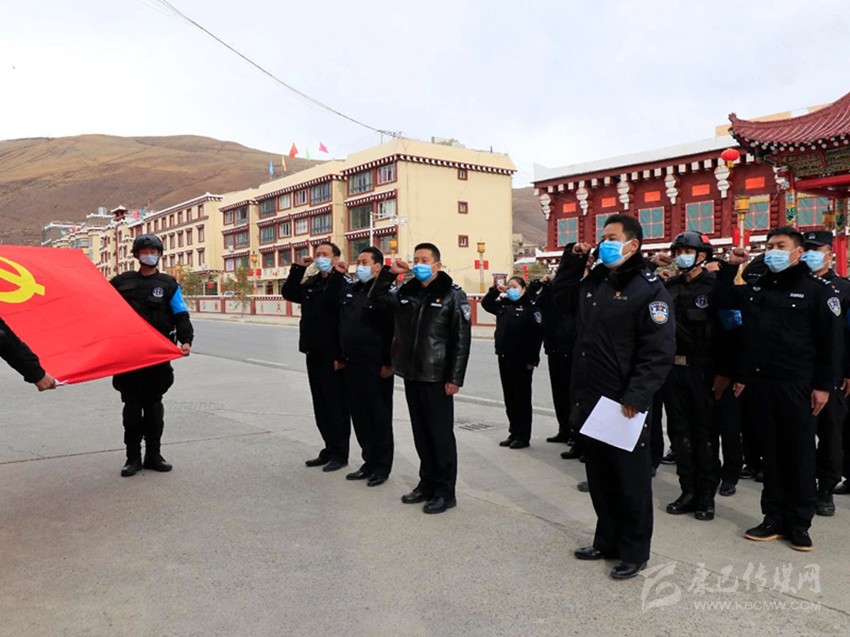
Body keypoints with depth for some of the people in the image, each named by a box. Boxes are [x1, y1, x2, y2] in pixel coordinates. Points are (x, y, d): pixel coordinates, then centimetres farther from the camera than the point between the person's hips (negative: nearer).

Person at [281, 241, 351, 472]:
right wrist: (298, 268, 6)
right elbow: (288, 293, 18)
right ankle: (329, 449, 24)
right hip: (313, 354, 8)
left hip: (332, 357, -8)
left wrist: (342, 356, -21)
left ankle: (340, 453, 12)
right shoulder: (311, 283, 13)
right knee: (320, 406, 14)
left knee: (336, 406, 1)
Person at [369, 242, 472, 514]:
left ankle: (445, 491, 12)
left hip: (437, 377, -6)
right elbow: (375, 297, 15)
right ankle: (427, 483, 27)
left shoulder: (452, 295, -7)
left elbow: (462, 339, -10)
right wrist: (390, 272, 0)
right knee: (421, 433, 14)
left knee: (440, 434, 1)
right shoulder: (405, 292, 9)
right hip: (411, 374, 6)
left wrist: (455, 378, -14)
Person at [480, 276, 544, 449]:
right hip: (504, 358, 7)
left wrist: (532, 360, -16)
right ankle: (514, 433, 23)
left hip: (522, 361, -7)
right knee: (509, 398, 12)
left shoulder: (530, 307, -9)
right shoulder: (503, 304, 11)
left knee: (522, 398, 2)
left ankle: (523, 436, 10)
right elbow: (485, 303, 23)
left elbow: (537, 335, -13)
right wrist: (496, 290, 7)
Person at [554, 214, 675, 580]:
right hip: (589, 399, 7)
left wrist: (637, 396, -24)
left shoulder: (650, 289, -11)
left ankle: (634, 552, 21)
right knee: (599, 477, 17)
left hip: (624, 404, -7)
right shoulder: (593, 281, 11)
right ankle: (607, 541, 33)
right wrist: (572, 258, 14)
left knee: (630, 481, 6)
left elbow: (658, 353, -18)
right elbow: (561, 291, 30)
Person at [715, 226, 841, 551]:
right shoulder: (756, 286, 11)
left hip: (797, 385, -4)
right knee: (771, 452, 10)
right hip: (761, 383, 5)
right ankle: (775, 518, 20)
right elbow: (722, 300, 22)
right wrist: (730, 267, 9)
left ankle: (799, 522, 17)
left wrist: (823, 385, -11)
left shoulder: (816, 288, -4)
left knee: (800, 453, 5)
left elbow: (831, 340, -6)